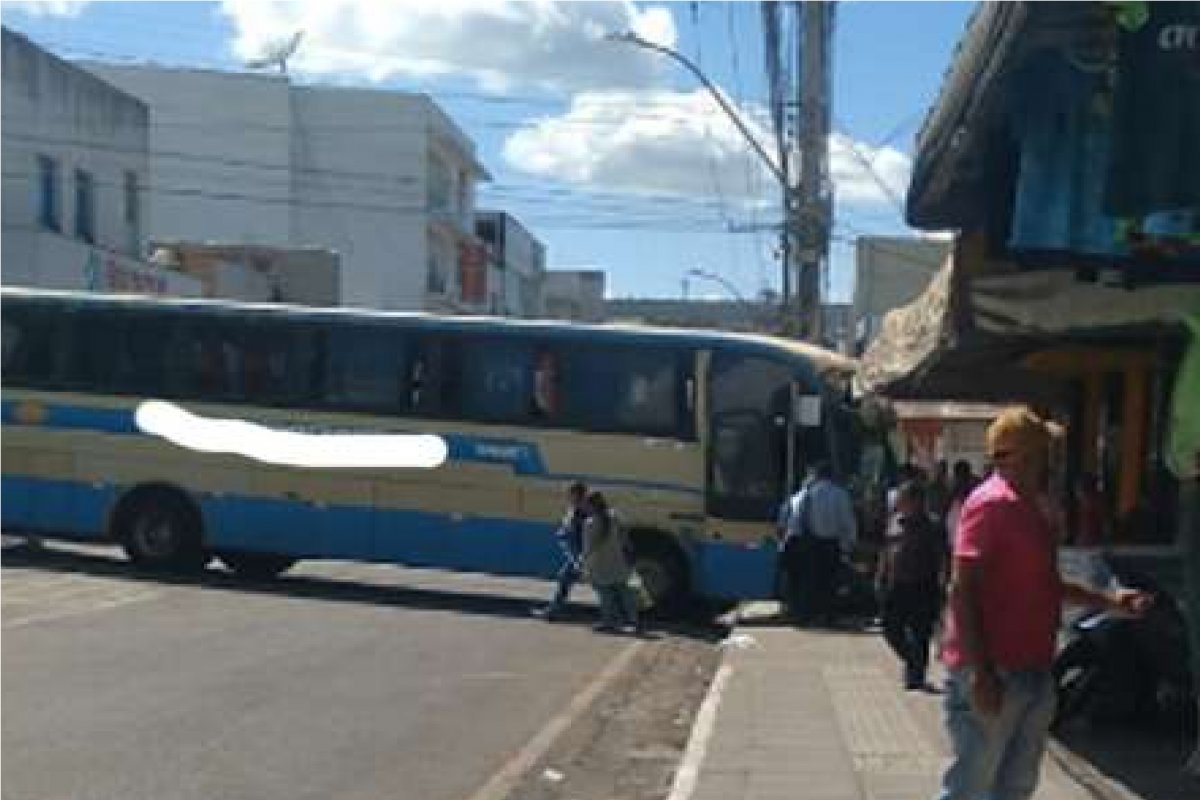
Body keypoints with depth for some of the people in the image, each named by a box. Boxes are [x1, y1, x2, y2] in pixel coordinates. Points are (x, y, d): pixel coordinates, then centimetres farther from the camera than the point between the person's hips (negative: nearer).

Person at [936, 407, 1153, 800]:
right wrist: (980, 672, -26)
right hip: (994, 673, -10)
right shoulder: (991, 503, -14)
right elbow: (962, 590, -21)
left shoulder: (1027, 507, 16)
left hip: (1032, 671, 10)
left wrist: (1109, 600, 24)